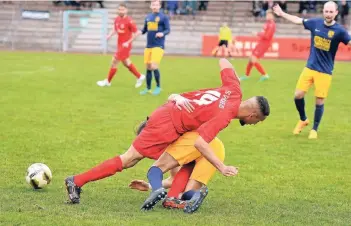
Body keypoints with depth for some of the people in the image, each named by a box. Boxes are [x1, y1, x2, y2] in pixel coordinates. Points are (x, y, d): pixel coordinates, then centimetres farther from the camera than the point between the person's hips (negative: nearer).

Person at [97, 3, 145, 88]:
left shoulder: (129, 21, -19)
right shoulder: (117, 19, 3)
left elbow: (136, 33, -14)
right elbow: (115, 30, 16)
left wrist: (128, 42, -16)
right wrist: (109, 35, -4)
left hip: (125, 45, -8)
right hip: (120, 45, 8)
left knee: (114, 62, -2)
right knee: (126, 63, 17)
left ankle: (108, 81, 12)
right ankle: (140, 77, 31)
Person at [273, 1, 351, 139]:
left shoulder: (339, 30, -11)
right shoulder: (315, 23, 0)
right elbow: (298, 20, 14)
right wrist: (281, 13, 21)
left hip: (325, 71, -3)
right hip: (310, 67, 3)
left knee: (319, 101, 0)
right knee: (298, 95, -1)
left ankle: (314, 130, 19)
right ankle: (303, 120, 26)